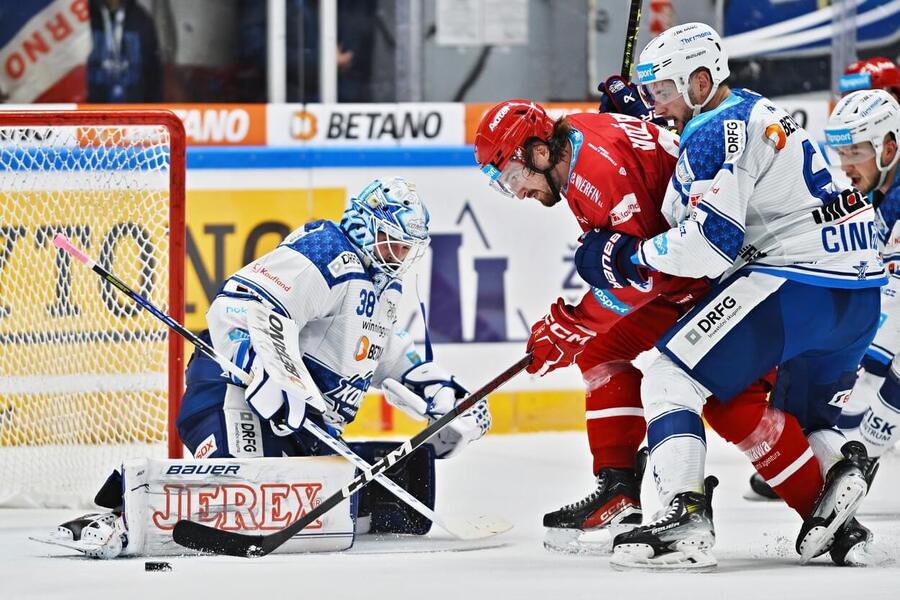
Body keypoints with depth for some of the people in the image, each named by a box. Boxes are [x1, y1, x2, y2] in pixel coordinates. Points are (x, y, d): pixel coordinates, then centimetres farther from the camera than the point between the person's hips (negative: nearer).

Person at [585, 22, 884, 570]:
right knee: (804, 416, 28)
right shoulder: (759, 114, 24)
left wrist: (631, 258, -5)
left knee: (671, 377, -6)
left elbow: (712, 241, -17)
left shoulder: (717, 129, -7)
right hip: (860, 292, 10)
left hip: (796, 278, -10)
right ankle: (843, 468, -3)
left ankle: (686, 520, -20)